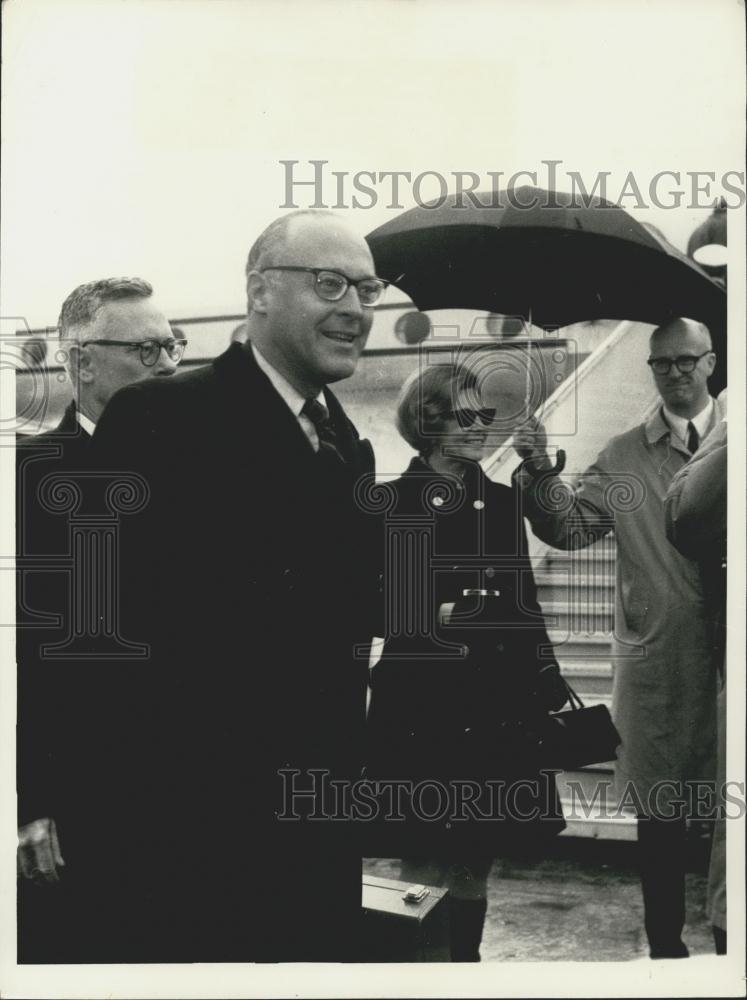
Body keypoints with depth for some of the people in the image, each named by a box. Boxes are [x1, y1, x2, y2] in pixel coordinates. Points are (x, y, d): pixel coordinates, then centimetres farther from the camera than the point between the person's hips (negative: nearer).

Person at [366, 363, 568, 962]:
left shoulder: (502, 503, 10)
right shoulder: (393, 504, -4)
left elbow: (525, 605, 13)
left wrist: (549, 692, 10)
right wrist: (432, 618, -20)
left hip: (496, 710, 5)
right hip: (420, 710, -4)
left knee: (476, 865, 12)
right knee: (426, 867, 0)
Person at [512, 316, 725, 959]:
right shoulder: (624, 457, 6)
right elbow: (570, 527, 0)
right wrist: (541, 473, -16)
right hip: (654, 660, 1)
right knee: (658, 812, 10)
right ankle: (666, 942, 24)